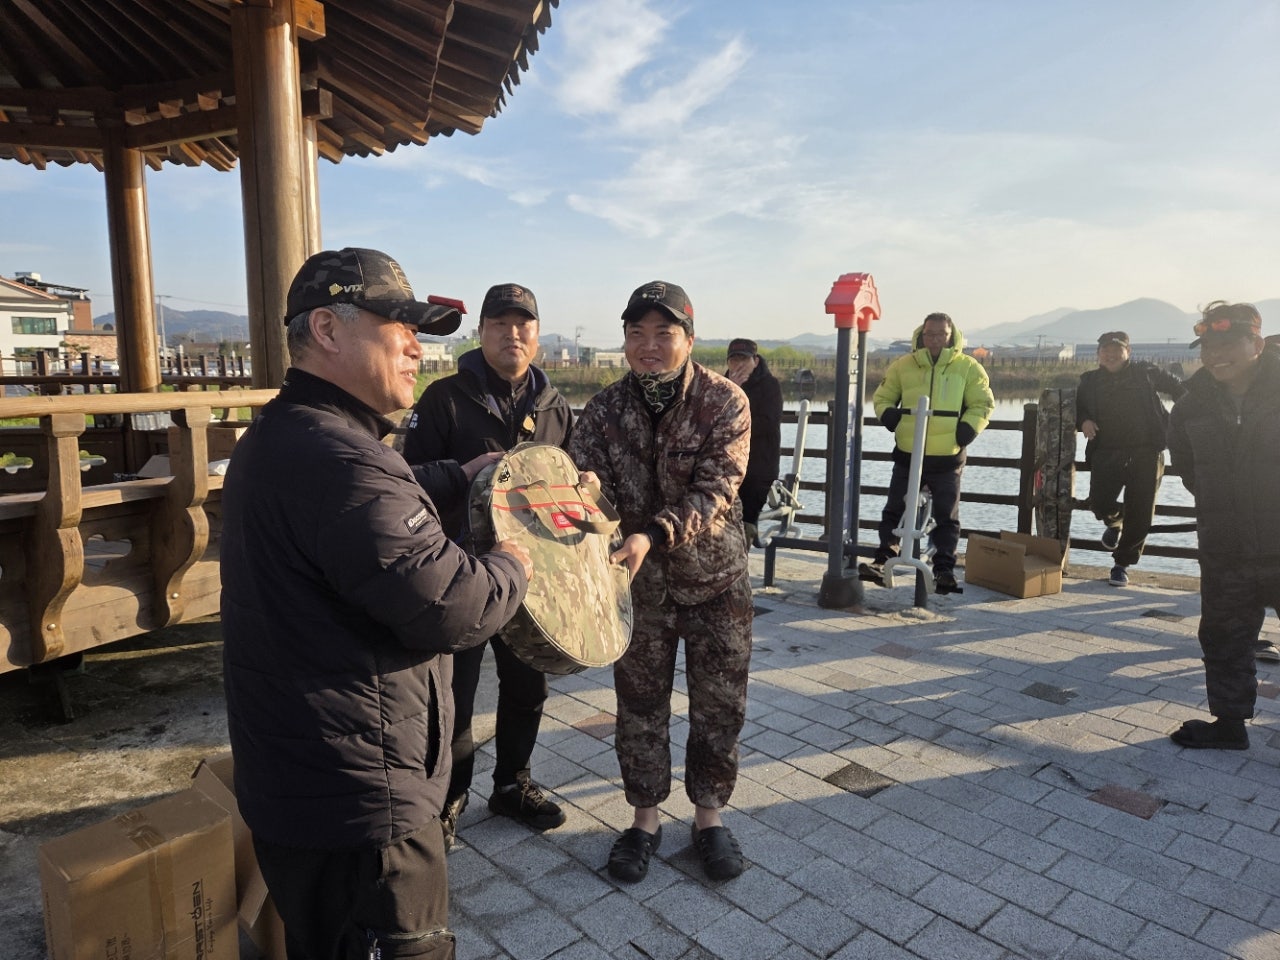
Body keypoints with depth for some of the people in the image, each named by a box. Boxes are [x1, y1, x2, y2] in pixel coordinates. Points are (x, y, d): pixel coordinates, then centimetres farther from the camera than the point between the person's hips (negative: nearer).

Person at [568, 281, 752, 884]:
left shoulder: (725, 402, -14)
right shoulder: (605, 410, -6)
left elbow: (716, 491, -23)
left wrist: (653, 535, -37)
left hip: (715, 578, -1)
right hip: (638, 583, 2)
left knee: (719, 704, 10)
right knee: (639, 704, 13)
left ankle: (709, 814, 33)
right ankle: (645, 816, 33)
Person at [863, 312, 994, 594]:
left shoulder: (968, 368, 3)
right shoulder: (903, 366, 6)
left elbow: (983, 404, 6)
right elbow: (882, 398, 15)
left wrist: (967, 429, -9)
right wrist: (889, 416, -5)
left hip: (947, 457, -1)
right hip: (907, 454, 1)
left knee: (947, 517, 5)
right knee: (895, 511, 4)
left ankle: (944, 569, 13)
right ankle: (883, 560, 10)